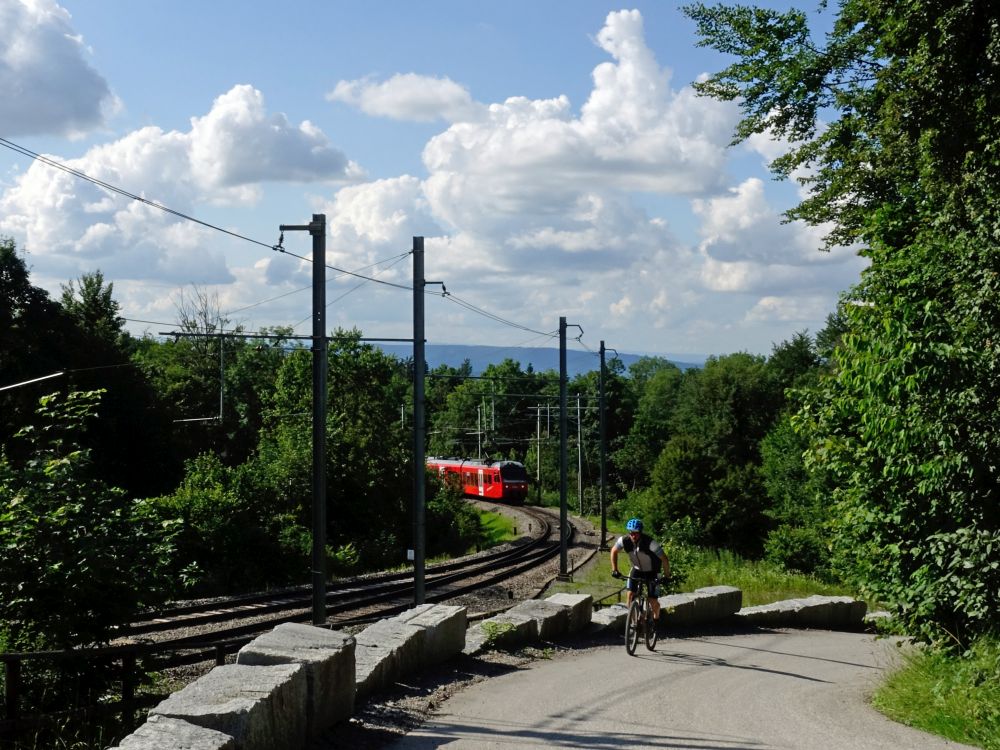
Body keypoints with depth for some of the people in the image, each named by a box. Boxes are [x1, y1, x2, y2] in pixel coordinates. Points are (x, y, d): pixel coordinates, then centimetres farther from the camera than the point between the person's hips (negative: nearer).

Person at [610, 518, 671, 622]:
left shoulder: (650, 542, -36)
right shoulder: (624, 540, -25)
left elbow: (664, 558, -27)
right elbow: (614, 551, -5)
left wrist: (666, 576, -22)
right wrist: (614, 569, -9)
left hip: (652, 572, -3)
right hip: (637, 569, 3)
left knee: (653, 600, -6)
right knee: (631, 595, -12)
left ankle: (656, 619, 25)